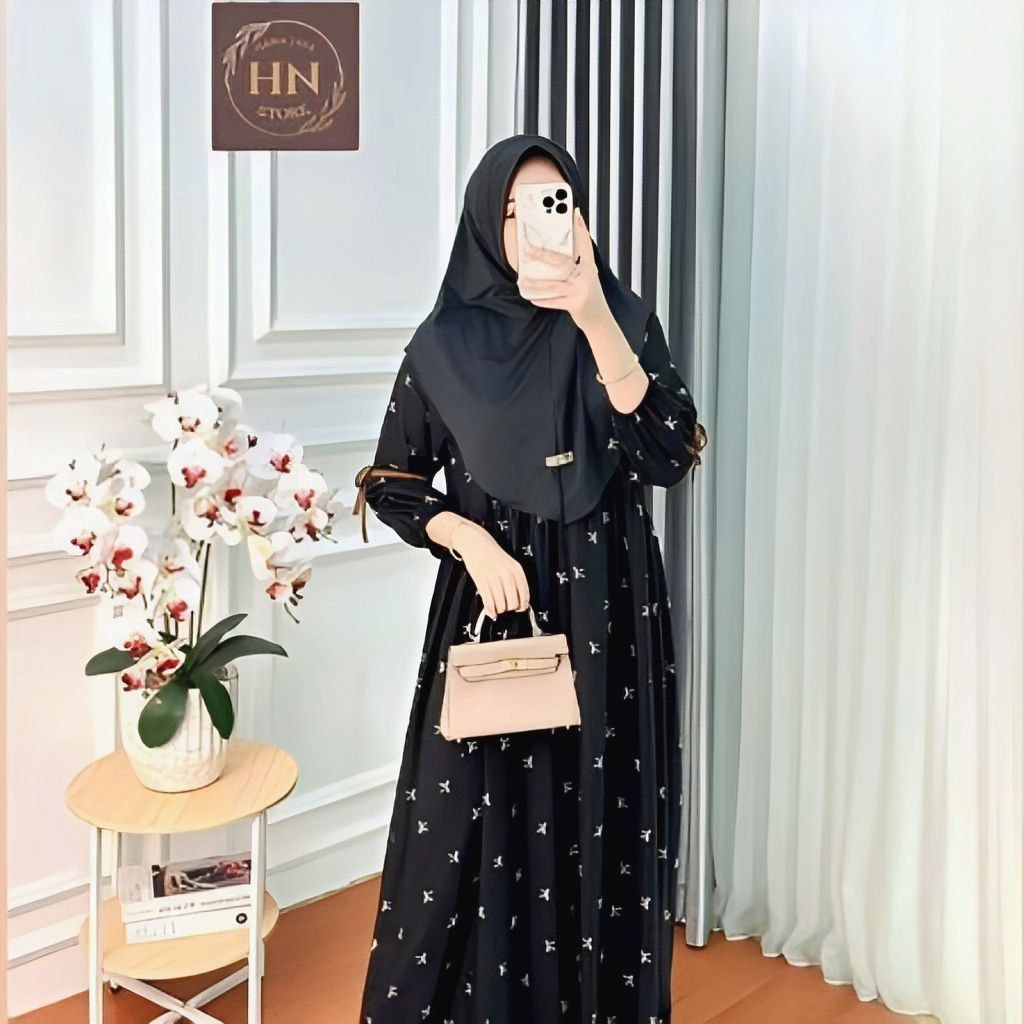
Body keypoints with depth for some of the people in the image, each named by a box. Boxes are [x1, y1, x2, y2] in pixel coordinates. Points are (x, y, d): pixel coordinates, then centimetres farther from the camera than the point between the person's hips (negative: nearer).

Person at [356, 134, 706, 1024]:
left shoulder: (624, 319, -1)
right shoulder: (447, 342, -2)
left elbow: (670, 456, -16)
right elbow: (390, 482, 5)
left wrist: (597, 324, -26)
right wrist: (469, 538, -12)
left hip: (608, 614, 0)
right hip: (488, 607, 0)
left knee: (598, 828, 6)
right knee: (473, 829, 3)